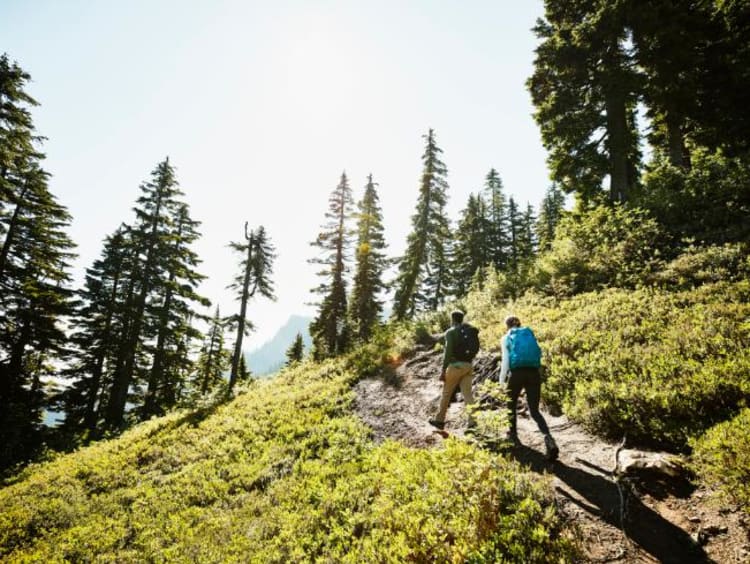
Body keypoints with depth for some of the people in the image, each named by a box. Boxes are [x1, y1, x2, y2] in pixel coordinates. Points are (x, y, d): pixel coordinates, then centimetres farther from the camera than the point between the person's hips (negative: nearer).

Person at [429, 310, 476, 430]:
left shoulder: (450, 332, -7)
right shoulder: (470, 331, 12)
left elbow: (448, 351, -15)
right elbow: (475, 349, 12)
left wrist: (443, 370, -13)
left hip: (456, 365, -5)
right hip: (468, 365, 5)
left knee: (446, 393, 8)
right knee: (468, 394, 5)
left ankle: (439, 420, 19)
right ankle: (473, 422, -4)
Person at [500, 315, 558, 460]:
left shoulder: (506, 338, 7)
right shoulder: (529, 334, 17)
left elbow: (506, 360, 0)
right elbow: (539, 353, 8)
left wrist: (502, 380, 6)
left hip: (517, 373, -2)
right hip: (534, 373, 3)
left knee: (511, 405, 24)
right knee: (534, 411, 5)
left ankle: (513, 434, 36)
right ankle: (548, 438, -18)